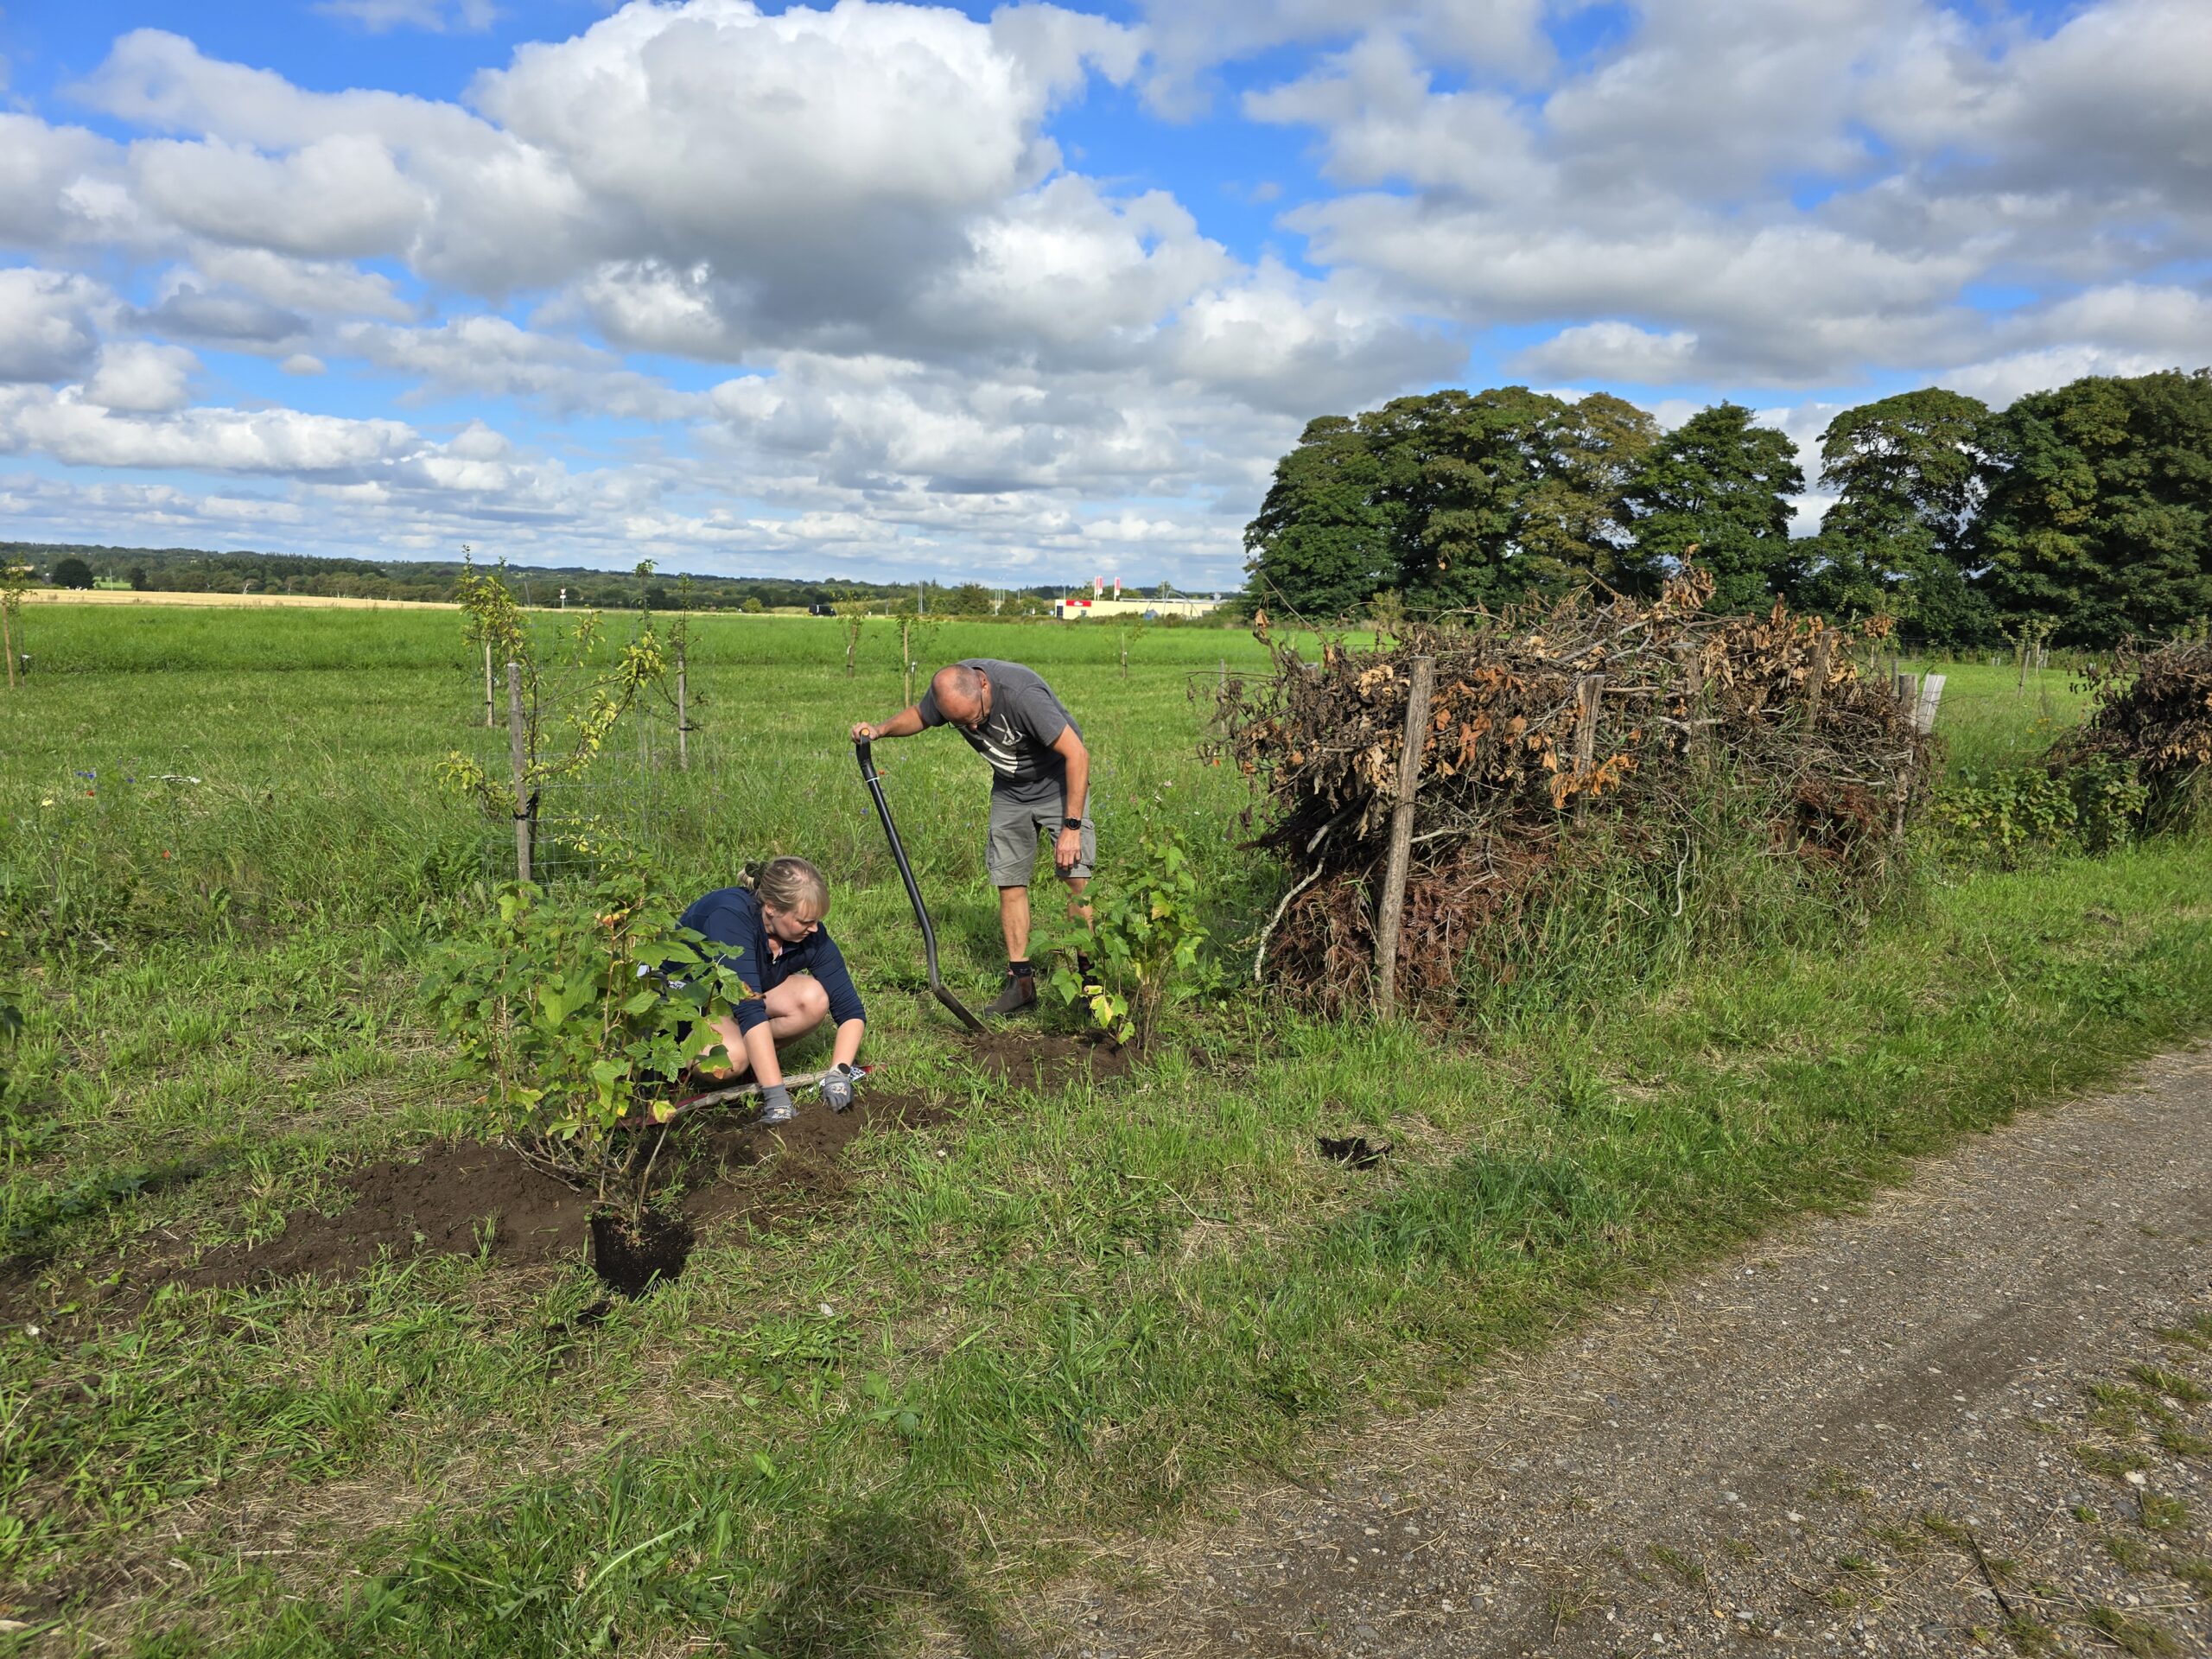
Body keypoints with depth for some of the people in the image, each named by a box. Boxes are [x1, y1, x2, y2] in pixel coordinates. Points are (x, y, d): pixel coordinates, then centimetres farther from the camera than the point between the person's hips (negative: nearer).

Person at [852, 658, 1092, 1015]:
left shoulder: (1022, 694, -37)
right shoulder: (945, 691, -18)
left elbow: (1077, 755, -31)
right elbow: (919, 716, 7)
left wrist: (1072, 826, -31)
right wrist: (880, 729, -13)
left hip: (1057, 782, -5)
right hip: (1009, 789, 6)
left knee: (1076, 879, -14)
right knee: (1009, 882, 1)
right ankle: (1021, 982, 8)